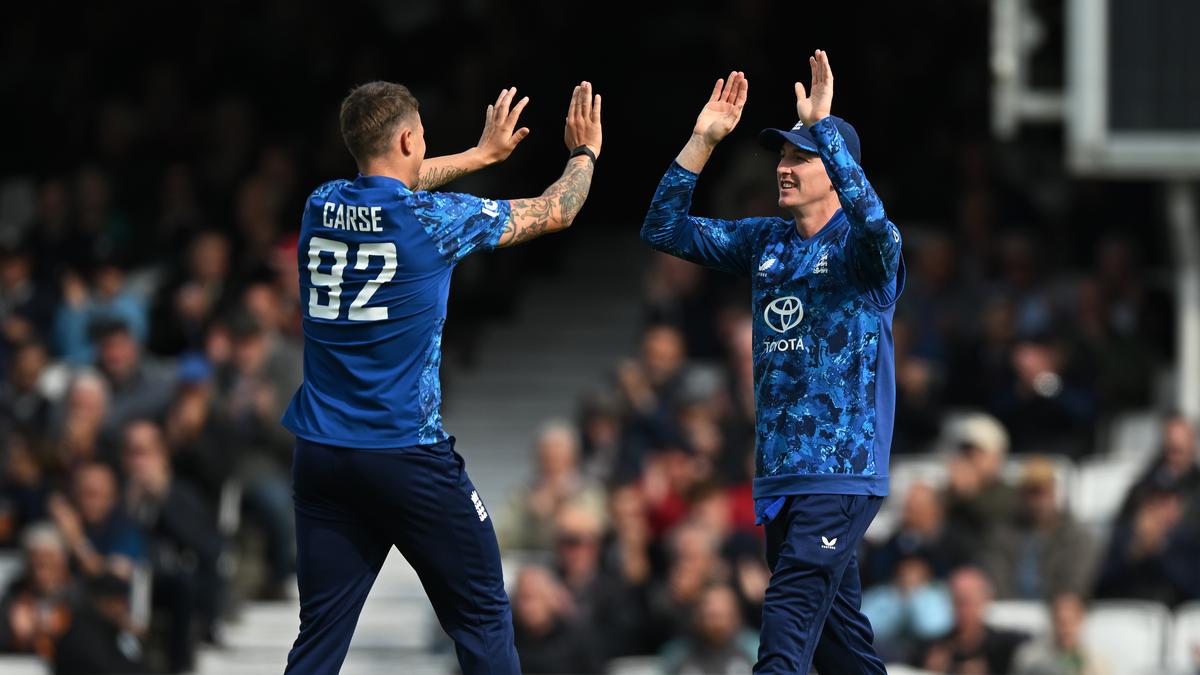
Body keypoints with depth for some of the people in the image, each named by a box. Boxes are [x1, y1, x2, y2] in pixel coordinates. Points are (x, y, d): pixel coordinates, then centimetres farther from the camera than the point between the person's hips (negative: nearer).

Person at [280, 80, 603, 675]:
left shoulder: (322, 207, 5)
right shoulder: (434, 220, -9)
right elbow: (555, 212, 6)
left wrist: (484, 153, 40)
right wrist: (584, 154, 27)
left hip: (319, 459, 5)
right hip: (407, 457, -5)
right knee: (483, 620, 7)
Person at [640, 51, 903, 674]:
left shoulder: (859, 245, -6)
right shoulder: (765, 242, 13)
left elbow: (873, 219, -31)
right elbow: (664, 229, 11)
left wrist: (821, 125, -28)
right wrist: (703, 140, 1)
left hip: (841, 473, -7)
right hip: (777, 475, 7)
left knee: (789, 615, -18)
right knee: (834, 625, 13)